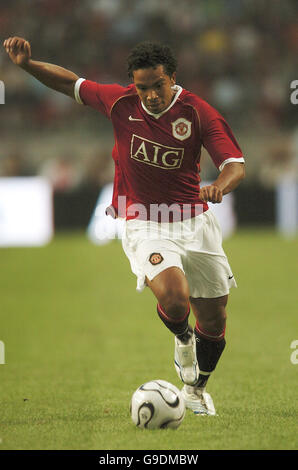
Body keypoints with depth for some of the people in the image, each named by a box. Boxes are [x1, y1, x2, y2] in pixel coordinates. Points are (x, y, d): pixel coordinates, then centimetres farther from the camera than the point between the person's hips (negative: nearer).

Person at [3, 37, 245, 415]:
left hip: (194, 222, 2)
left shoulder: (198, 112, -11)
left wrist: (219, 186, -39)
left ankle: (196, 388, 39)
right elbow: (70, 83, 7)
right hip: (144, 225, -2)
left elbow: (236, 164, -16)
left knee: (214, 319, 10)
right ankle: (182, 338, 10)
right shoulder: (120, 102, -8)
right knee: (174, 298, -28)